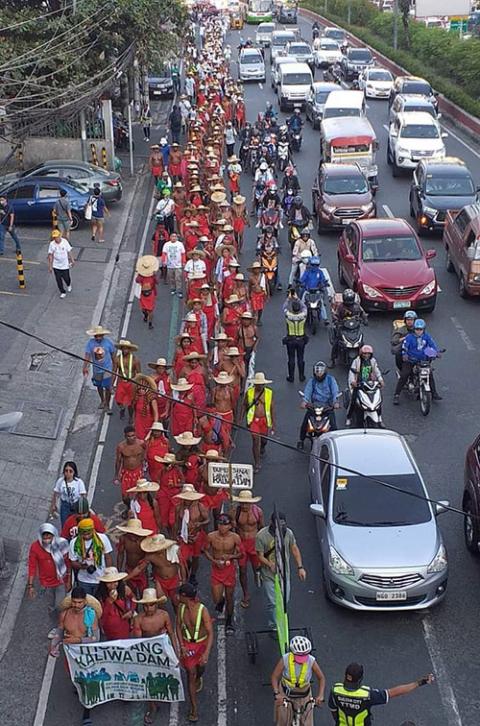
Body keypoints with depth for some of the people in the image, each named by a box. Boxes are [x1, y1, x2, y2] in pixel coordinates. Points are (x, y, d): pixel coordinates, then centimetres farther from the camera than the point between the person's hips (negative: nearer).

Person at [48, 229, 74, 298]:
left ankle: (69, 285, 46)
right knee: (58, 279, 4)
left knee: (66, 278, 10)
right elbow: (50, 255, -5)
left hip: (65, 265, 0)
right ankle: (62, 292, 23)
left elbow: (69, 252, 0)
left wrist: (71, 261, 7)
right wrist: (50, 266, -5)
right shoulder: (52, 244, -12)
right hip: (56, 266, 0)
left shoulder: (65, 242, -12)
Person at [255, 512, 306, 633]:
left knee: (284, 601, 15)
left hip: (285, 574, 4)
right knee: (272, 603, 0)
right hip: (269, 576, -4)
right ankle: (274, 627, 18)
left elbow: (294, 549, 5)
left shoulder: (288, 532, -7)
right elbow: (260, 556, -15)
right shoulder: (262, 536, -19)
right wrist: (271, 565, -33)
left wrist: (300, 567, 0)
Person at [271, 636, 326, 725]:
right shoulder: (285, 660, -26)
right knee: (282, 722, 14)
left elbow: (321, 678, -11)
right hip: (285, 694, 0)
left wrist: (321, 695, -23)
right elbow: (274, 677, -19)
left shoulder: (311, 661, -24)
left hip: (304, 695, 0)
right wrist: (276, 694, -32)